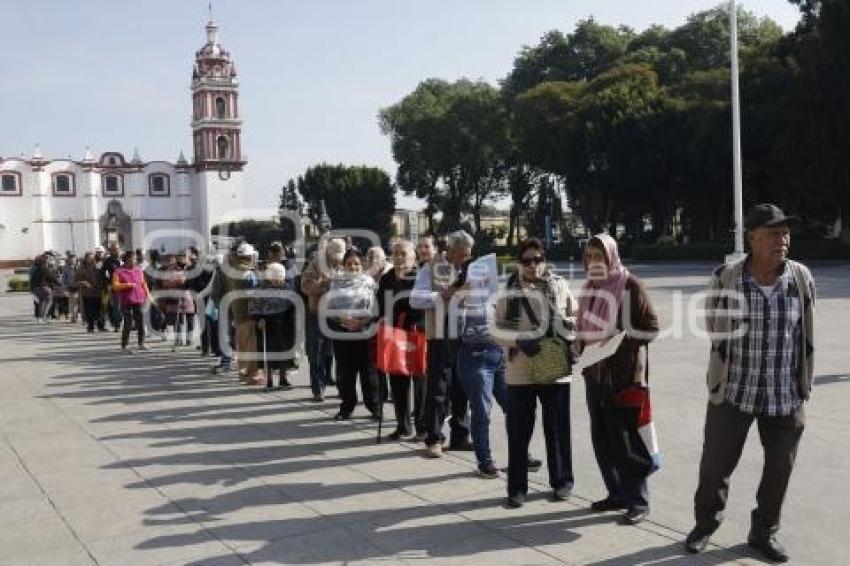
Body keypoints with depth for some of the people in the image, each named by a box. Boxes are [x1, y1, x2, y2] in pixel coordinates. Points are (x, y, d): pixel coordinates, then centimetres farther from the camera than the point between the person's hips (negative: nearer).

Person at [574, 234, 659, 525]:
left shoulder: (630, 285, -8)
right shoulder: (589, 287, 12)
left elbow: (648, 329, -11)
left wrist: (639, 374, -17)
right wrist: (579, 349, 6)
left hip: (622, 376, -7)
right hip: (594, 375, 7)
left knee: (624, 439, -2)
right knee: (601, 438, 12)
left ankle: (638, 501, 9)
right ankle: (617, 493, 25)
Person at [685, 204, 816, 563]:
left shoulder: (802, 278, -4)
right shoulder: (725, 278, -10)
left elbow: (807, 335, 9)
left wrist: (803, 384, 12)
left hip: (786, 395, 2)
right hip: (733, 392, -2)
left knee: (780, 469, 12)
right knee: (716, 463, 8)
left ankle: (763, 532, 33)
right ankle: (705, 523, 33)